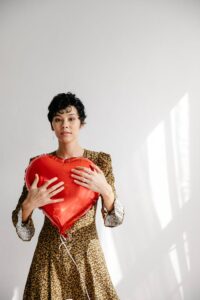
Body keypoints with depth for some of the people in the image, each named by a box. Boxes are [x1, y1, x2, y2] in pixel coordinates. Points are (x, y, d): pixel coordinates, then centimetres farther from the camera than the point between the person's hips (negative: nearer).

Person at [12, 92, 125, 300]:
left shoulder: (101, 161, -6)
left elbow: (114, 220, -8)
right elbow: (24, 232, -4)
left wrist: (105, 190, -26)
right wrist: (29, 204, -25)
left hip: (87, 253, 0)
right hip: (49, 254, 0)